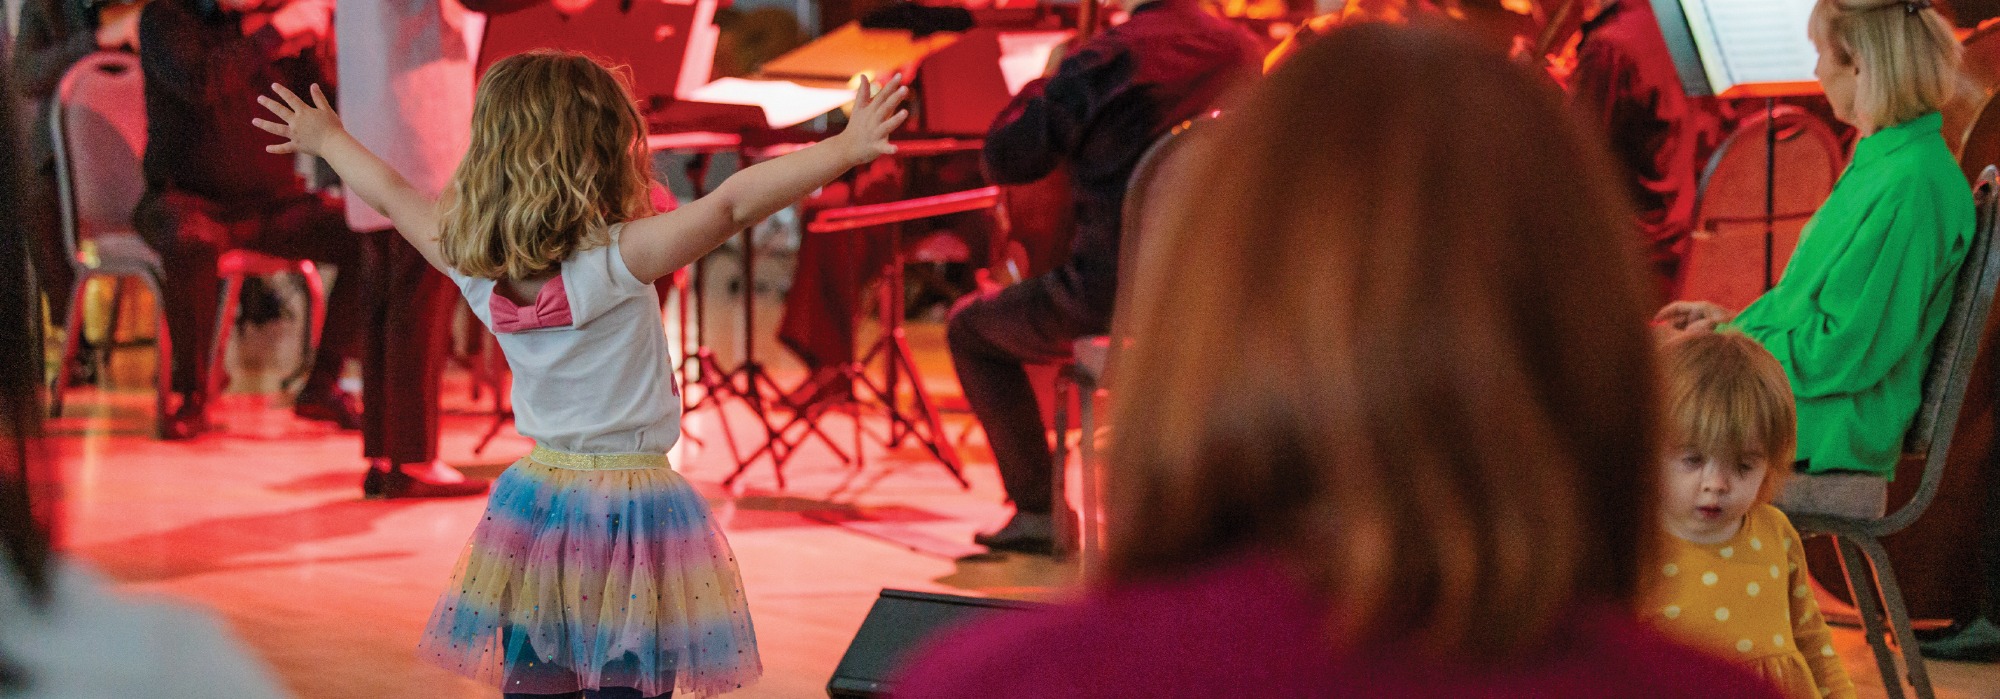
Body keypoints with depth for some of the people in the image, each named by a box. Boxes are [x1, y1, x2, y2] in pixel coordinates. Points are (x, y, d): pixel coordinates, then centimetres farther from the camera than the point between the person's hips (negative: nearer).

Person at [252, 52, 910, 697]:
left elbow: (393, 194, 14)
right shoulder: (617, 262, -20)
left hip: (534, 503, 6)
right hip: (632, 511, -6)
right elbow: (732, 204, -29)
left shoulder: (474, 268, -3)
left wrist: (327, 139, 31)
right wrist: (846, 148, -31)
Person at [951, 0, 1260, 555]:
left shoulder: (1109, 58, -18)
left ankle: (1037, 510, 14)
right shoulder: (1241, 50, 1)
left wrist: (1044, 83, 7)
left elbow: (1005, 159, -11)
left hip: (1113, 296, -6)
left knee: (970, 328, 19)